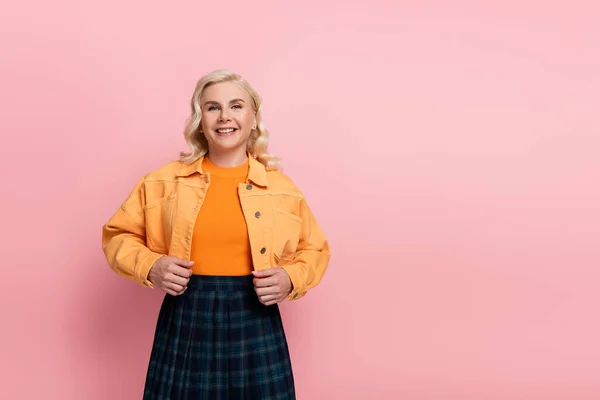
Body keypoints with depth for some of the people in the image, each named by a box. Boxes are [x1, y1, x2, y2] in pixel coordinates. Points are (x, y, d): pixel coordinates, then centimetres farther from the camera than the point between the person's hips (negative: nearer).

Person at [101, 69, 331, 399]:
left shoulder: (281, 187, 3)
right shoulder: (164, 181, 2)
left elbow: (315, 249, 13)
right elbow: (118, 235, 11)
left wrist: (291, 279, -7)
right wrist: (149, 266, -8)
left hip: (255, 324, 0)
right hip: (185, 320, 0)